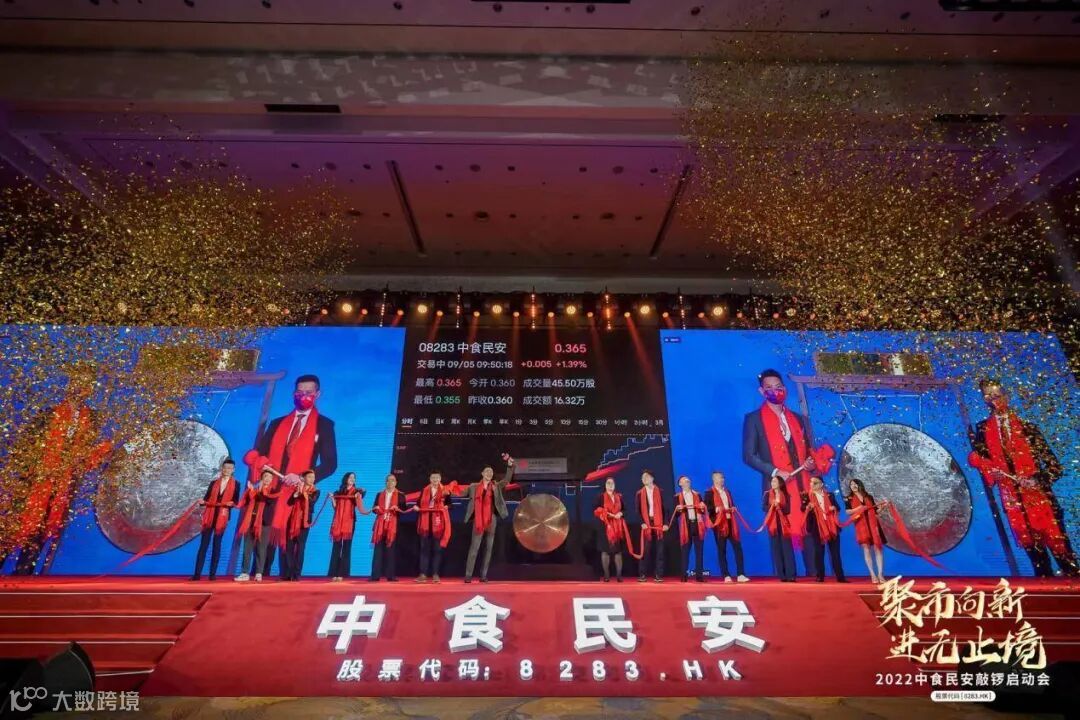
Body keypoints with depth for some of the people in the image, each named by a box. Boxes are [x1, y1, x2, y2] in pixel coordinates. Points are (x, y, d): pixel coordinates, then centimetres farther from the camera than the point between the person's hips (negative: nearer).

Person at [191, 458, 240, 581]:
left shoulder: (235, 484, 2)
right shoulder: (214, 482, 9)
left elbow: (236, 501, -1)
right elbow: (207, 498, 6)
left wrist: (231, 504, -21)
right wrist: (202, 502, -15)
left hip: (222, 517, -2)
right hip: (209, 516, 2)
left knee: (217, 545, 3)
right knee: (203, 544, 1)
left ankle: (213, 573, 8)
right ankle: (197, 573, 4)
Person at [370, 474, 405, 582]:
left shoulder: (400, 495, 6)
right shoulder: (379, 494, 15)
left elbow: (403, 510, 1)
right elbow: (374, 508, 14)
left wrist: (397, 509, -19)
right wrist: (376, 509, -9)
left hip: (393, 525, -2)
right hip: (380, 524, 2)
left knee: (391, 550, -1)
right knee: (378, 550, 0)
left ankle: (391, 575, 3)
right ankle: (375, 575, 4)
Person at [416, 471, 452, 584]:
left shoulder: (445, 491, 2)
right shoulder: (424, 490, 10)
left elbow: (449, 504, -4)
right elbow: (419, 503, 9)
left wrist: (446, 506, -24)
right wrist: (417, 507, -11)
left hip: (439, 522, -2)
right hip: (426, 522, 2)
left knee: (437, 548, 2)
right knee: (424, 548, 3)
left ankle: (435, 574, 8)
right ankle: (423, 574, 7)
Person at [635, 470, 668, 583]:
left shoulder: (659, 492, 6)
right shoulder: (640, 493, 8)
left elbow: (664, 508, 2)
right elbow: (638, 510, 4)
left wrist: (665, 523, -6)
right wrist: (642, 523, -9)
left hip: (658, 523, 0)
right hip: (646, 524, 0)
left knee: (659, 550, 2)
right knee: (645, 550, 2)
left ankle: (658, 574, 9)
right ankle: (642, 574, 7)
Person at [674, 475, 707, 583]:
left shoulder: (697, 495, 15)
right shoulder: (677, 496, 6)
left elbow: (703, 511, 13)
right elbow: (676, 514, 2)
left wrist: (703, 507, -8)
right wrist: (678, 509, -19)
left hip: (697, 524, 2)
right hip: (686, 526, -2)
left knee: (699, 551, 3)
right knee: (685, 551, 0)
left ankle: (699, 575, 8)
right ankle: (684, 575, 4)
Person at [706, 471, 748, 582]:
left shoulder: (727, 491, 19)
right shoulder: (709, 493, -3)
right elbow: (706, 508, -9)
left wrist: (733, 509, 4)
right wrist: (716, 509, -25)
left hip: (731, 522, 6)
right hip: (719, 524, -5)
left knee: (738, 548, 0)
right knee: (722, 550, 1)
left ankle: (740, 574, 5)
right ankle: (726, 576, 7)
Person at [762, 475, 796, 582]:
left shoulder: (786, 496, 7)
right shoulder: (767, 494, 6)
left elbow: (788, 510, -1)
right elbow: (764, 507, -3)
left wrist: (779, 507, -17)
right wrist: (772, 506, -19)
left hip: (783, 523, 0)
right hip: (772, 524, 0)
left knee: (787, 548, -6)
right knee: (776, 549, -2)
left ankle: (790, 575, -5)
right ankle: (781, 575, 2)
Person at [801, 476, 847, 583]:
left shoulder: (829, 495, 11)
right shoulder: (807, 496, 4)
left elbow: (838, 507, 14)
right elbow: (803, 508, -6)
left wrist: (834, 508, -8)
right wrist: (808, 507, -28)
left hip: (831, 526, 2)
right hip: (817, 527, -2)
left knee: (835, 552, 4)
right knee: (818, 552, 1)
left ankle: (840, 577, 9)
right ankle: (820, 577, 7)